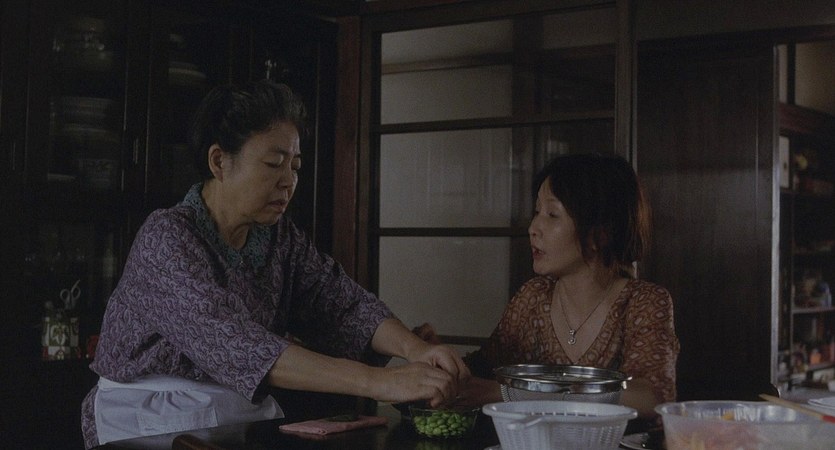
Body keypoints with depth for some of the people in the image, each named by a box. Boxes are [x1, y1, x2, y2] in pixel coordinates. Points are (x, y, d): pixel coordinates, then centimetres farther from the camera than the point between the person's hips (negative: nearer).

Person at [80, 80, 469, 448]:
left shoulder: (279, 236, 6)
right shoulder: (165, 239, -17)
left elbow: (345, 303, -3)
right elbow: (232, 344, -30)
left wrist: (415, 349, -24)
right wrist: (376, 382, -37)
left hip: (246, 418, 5)